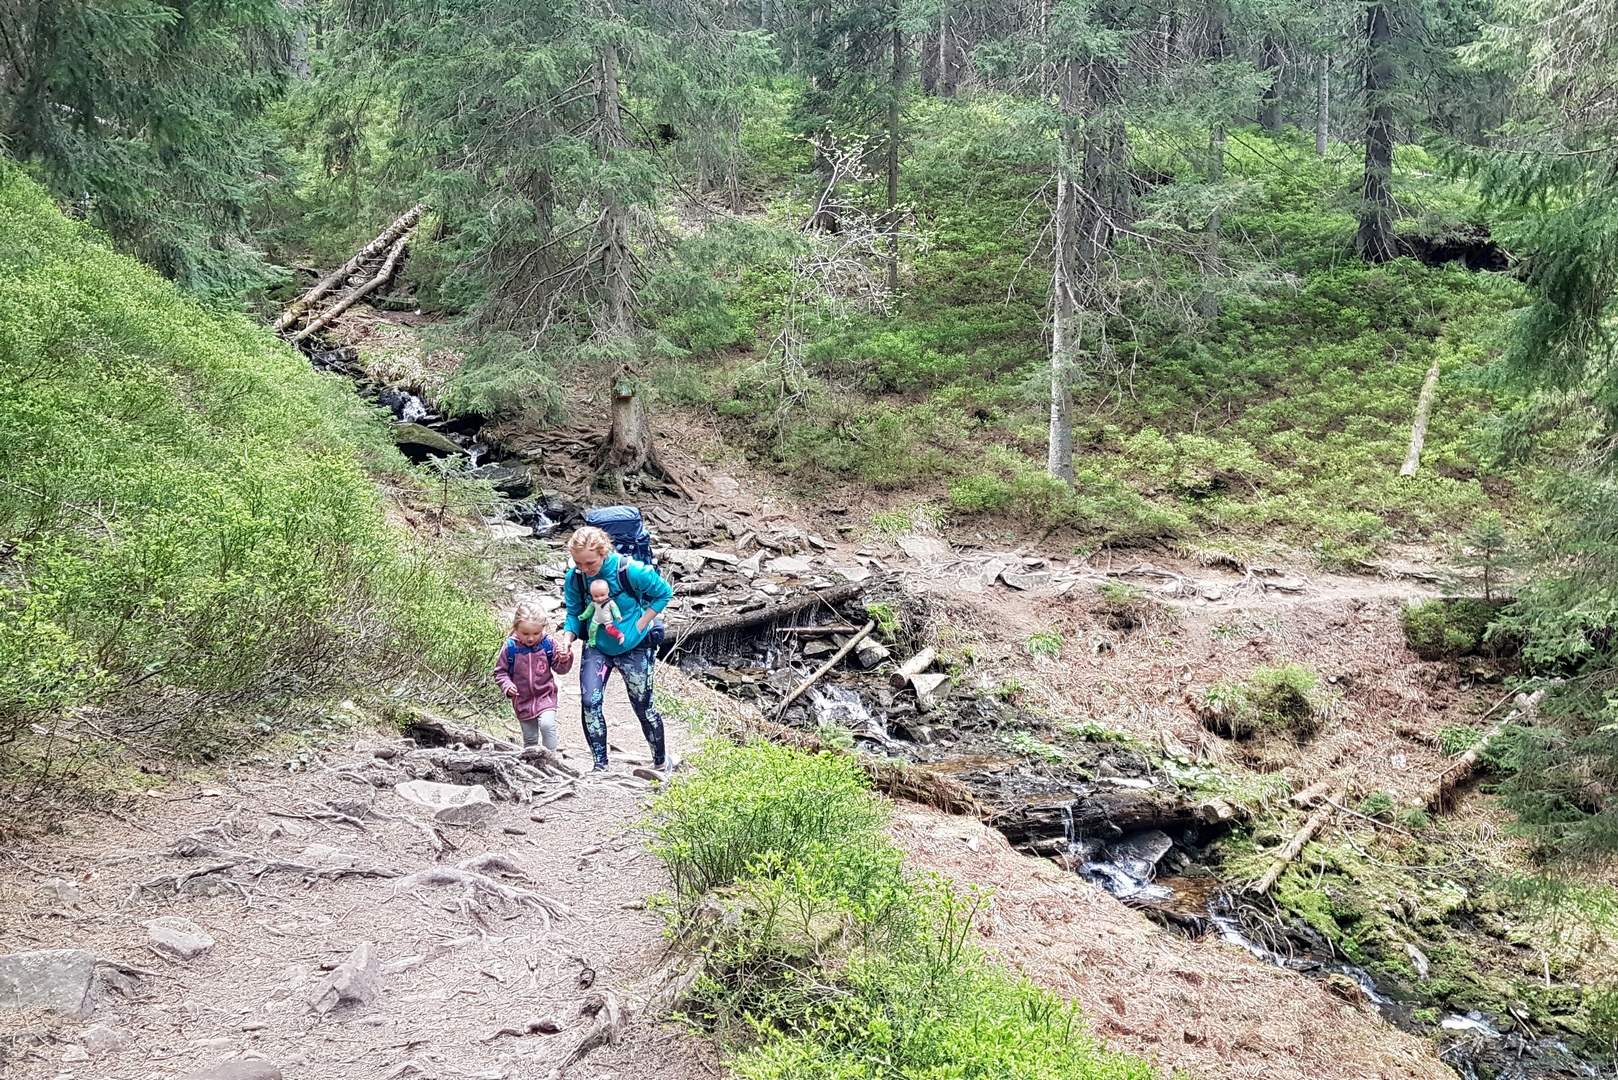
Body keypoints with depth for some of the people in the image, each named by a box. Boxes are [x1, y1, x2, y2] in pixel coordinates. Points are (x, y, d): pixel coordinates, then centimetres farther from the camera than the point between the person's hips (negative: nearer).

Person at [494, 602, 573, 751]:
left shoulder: (548, 643, -11)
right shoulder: (510, 647, -12)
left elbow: (560, 669, -2)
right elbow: (500, 671, -1)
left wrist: (564, 660, -24)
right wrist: (507, 686, -19)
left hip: (545, 696, -1)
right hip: (522, 699, 1)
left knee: (547, 725, -25)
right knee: (530, 738, 13)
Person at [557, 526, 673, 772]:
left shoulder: (631, 571, -27)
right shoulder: (575, 578, -16)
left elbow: (664, 593, -12)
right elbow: (574, 613, -3)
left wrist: (639, 626, -14)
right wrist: (567, 638, -22)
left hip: (634, 647, -3)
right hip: (596, 647, 3)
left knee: (642, 706, 9)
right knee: (589, 703, -15)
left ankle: (661, 761, 33)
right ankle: (600, 765, 0)